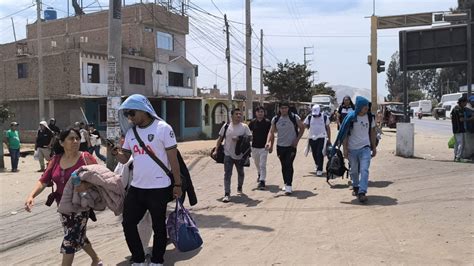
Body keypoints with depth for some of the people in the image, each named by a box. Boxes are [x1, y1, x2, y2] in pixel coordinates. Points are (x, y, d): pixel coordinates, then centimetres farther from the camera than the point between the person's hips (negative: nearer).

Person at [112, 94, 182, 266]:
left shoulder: (163, 128, -10)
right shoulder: (131, 132, 7)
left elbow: (173, 159, -8)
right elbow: (124, 158, 11)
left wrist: (177, 184, -9)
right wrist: (116, 152, -12)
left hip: (159, 188, -6)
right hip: (136, 188, 6)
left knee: (158, 227, 8)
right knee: (128, 223, 11)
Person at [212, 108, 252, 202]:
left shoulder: (244, 127, -2)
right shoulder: (226, 126, 0)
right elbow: (220, 138, 6)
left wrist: (239, 139, -19)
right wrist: (216, 150, -1)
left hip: (240, 155, 1)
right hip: (228, 154, -1)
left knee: (240, 173, 20)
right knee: (227, 174, -7)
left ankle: (239, 187, 44)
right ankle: (227, 194, -6)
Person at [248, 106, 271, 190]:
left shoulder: (267, 122, -6)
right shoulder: (253, 122, 1)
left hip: (264, 147, -4)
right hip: (254, 146, 4)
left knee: (262, 165, -8)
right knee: (257, 163, 22)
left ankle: (262, 181, -6)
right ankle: (260, 174, 48)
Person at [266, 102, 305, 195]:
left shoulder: (295, 118, -8)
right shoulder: (275, 119, 1)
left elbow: (302, 128, 2)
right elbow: (271, 132, 3)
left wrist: (297, 140, -7)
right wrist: (268, 142, -13)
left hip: (291, 146, -4)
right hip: (280, 146, 4)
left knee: (289, 165, -12)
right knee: (284, 166, 13)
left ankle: (289, 185, -10)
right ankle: (286, 184, 27)